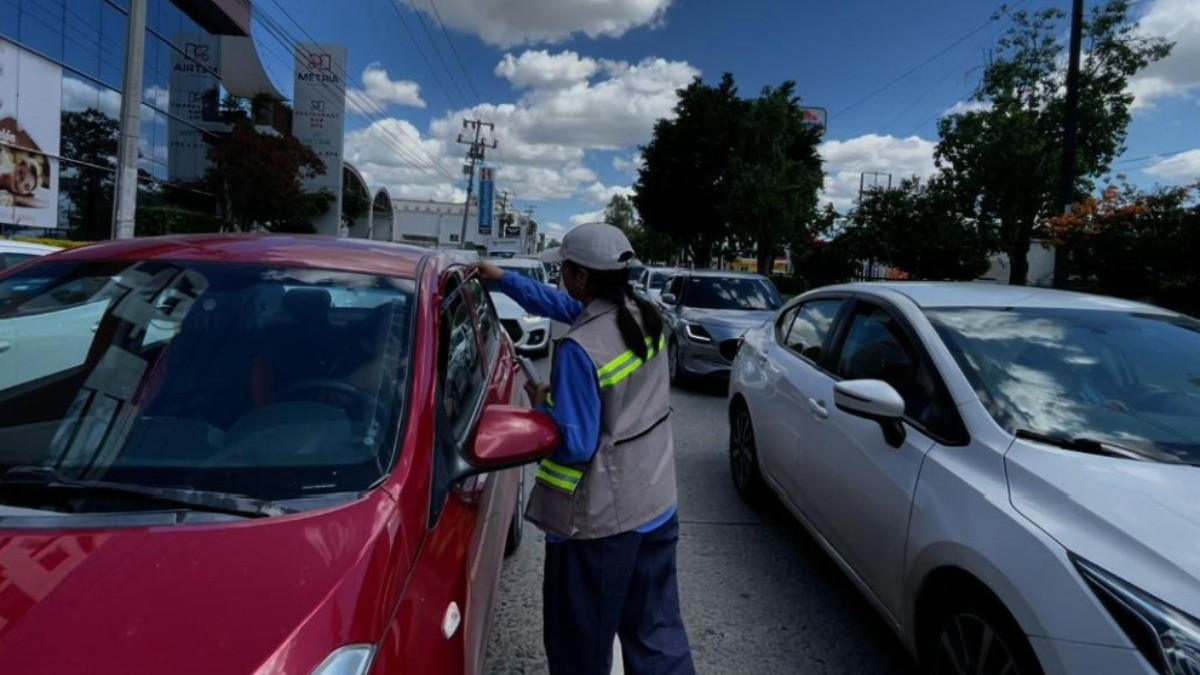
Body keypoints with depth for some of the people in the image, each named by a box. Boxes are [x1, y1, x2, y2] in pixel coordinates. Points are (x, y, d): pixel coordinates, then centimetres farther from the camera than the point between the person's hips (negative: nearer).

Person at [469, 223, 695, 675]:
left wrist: (542, 405, -4)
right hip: (657, 503, 8)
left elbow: (574, 445, -21)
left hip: (600, 517, -7)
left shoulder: (579, 349, -24)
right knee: (658, 631, 18)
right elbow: (566, 307, 14)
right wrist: (503, 279, 18)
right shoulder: (644, 316, 0)